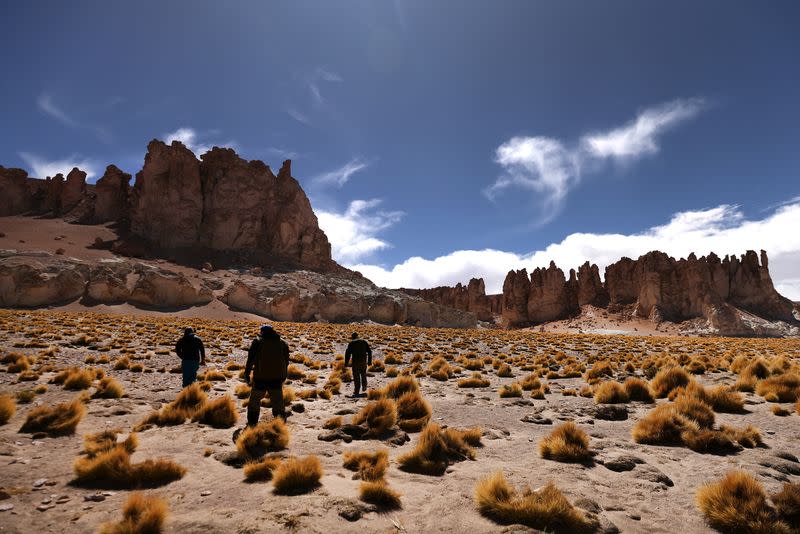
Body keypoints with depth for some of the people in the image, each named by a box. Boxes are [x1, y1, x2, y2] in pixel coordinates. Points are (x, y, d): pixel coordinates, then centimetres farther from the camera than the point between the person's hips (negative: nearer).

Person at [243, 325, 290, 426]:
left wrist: (247, 373, 7)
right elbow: (286, 362, 13)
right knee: (277, 401, 10)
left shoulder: (257, 342, 0)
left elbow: (250, 359, -1)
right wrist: (283, 376, 21)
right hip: (277, 377, 2)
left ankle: (252, 423, 21)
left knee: (255, 400, 16)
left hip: (261, 377, -2)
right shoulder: (283, 343, 9)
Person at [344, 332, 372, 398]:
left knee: (356, 376, 2)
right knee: (363, 375, 17)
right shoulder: (364, 342, 10)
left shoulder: (351, 343, 1)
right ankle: (364, 390, 18)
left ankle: (356, 392, 1)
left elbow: (348, 353, -5)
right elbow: (369, 352, 9)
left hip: (355, 361, -3)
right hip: (364, 361, 3)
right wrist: (369, 361, 13)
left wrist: (346, 363, -1)